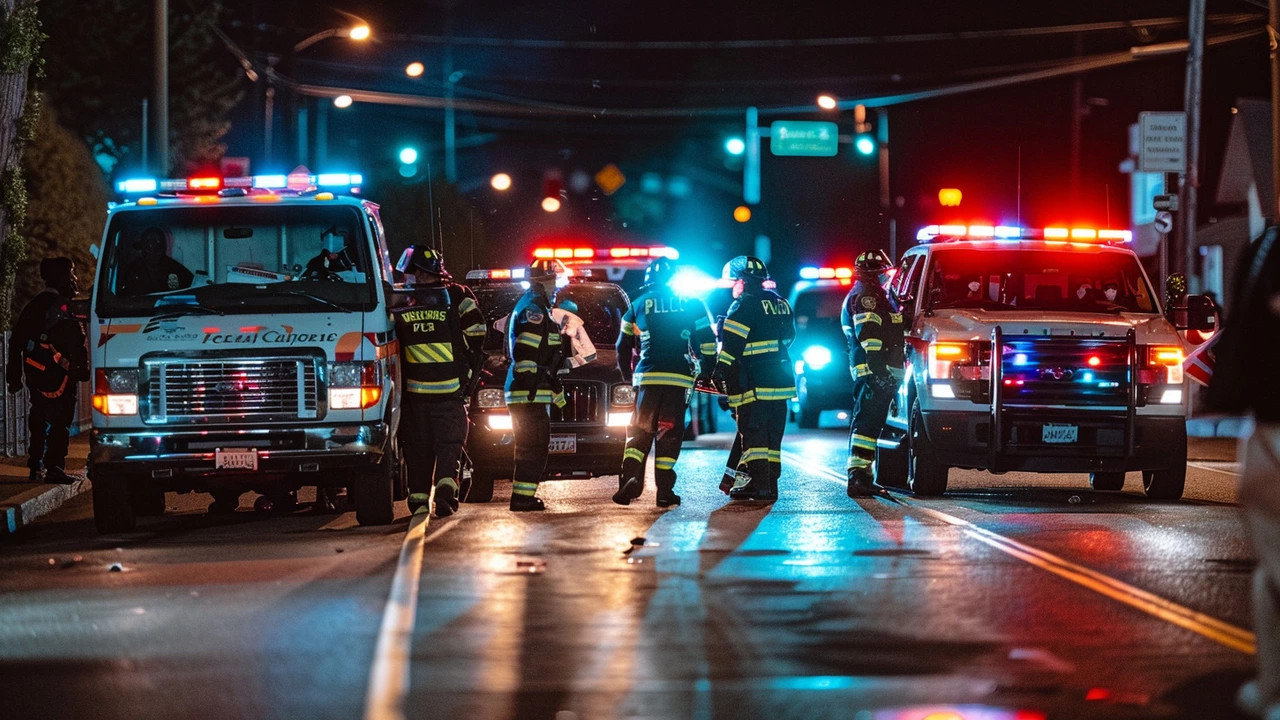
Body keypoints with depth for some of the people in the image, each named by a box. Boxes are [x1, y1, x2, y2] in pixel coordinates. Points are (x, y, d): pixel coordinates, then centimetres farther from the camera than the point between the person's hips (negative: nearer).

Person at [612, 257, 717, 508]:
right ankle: (664, 491, 0)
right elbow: (706, 343, 3)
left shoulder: (638, 305, 10)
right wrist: (706, 372, 14)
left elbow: (623, 346, 14)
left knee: (640, 431, 8)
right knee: (669, 434, 4)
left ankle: (630, 477, -13)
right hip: (679, 377, -1)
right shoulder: (692, 304, 7)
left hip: (647, 376, 1)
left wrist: (629, 375, 26)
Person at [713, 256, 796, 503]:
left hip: (754, 384, -8)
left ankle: (759, 485, -10)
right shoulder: (781, 304, 15)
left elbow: (732, 344, -15)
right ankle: (770, 484, 12)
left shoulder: (745, 305, -10)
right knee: (772, 434, 11)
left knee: (753, 433, -6)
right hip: (781, 380, 8)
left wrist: (720, 373, -9)